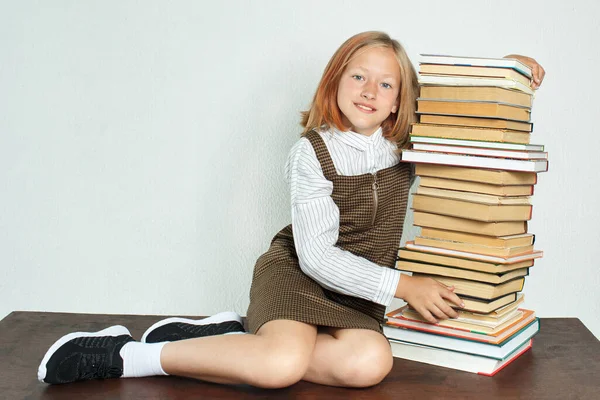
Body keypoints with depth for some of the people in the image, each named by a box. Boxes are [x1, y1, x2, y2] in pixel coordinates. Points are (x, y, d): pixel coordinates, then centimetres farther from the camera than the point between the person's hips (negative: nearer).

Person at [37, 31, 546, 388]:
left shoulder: (406, 146, 2)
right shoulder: (312, 153, -12)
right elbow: (317, 256, -17)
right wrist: (404, 285, -20)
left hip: (356, 294, 5)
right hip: (295, 272, -5)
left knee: (370, 363, -30)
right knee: (284, 362, -36)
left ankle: (236, 336, -12)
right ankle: (124, 355, -18)